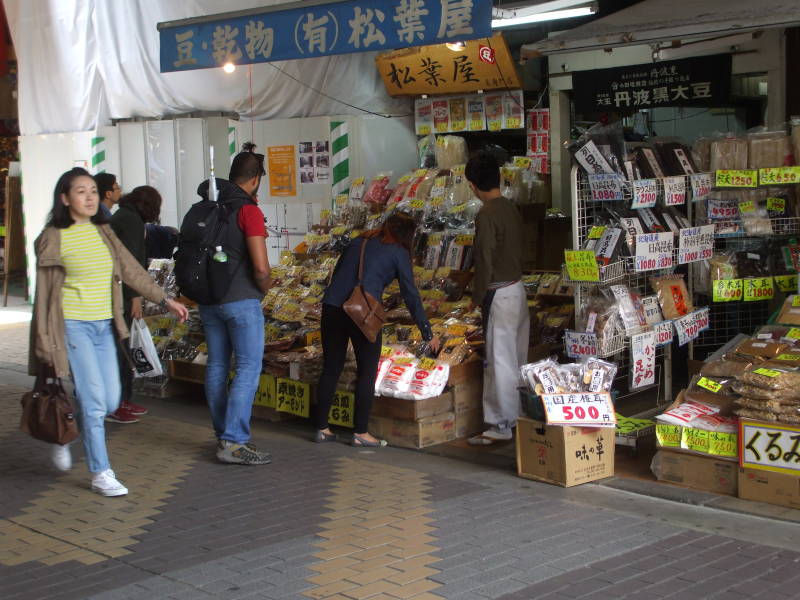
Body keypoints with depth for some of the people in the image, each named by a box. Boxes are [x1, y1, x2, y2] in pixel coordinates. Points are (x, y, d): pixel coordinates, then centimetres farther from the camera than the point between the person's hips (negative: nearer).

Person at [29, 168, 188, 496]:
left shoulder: (103, 232, 9)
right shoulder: (53, 238, -7)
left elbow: (131, 270, 12)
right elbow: (44, 293, -5)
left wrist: (164, 300, 6)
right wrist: (47, 344, -6)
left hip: (104, 325, 6)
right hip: (73, 325, -6)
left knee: (110, 401, 6)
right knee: (94, 401, -8)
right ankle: (100, 474, 5)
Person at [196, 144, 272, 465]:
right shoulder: (248, 210, -14)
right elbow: (261, 267, -19)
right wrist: (263, 290, 0)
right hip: (241, 300, -7)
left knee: (217, 366, 12)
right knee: (249, 367, -2)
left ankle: (223, 435, 21)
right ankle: (233, 442, -7)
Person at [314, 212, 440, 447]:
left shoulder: (358, 242, 21)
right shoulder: (398, 253, 5)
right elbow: (411, 295, 5)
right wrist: (428, 333, 12)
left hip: (332, 305, 6)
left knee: (331, 369, 13)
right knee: (367, 372, 6)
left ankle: (321, 428, 18)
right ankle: (360, 432, 7)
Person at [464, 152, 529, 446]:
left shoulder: (487, 215, -17)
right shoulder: (511, 208, 9)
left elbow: (485, 259, -18)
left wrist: (478, 296, -8)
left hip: (499, 293, -9)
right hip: (518, 287, 9)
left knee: (499, 358, -3)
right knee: (517, 357, 15)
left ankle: (501, 424, 1)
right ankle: (518, 415, 24)